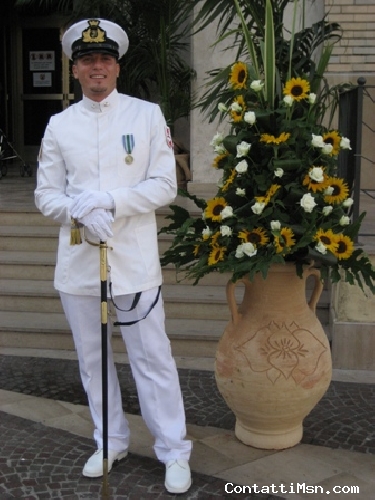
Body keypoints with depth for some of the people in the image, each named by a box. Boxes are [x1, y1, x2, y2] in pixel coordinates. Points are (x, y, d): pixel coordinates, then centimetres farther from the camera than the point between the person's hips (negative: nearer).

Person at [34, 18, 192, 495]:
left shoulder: (147, 115, 1)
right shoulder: (59, 125, 8)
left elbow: (165, 186, -4)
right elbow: (45, 195, 6)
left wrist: (110, 201, -17)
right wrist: (81, 211, -15)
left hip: (134, 259, -3)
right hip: (77, 259, 3)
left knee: (152, 358, 1)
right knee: (92, 358, 13)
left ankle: (174, 452, 14)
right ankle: (110, 442, 30)